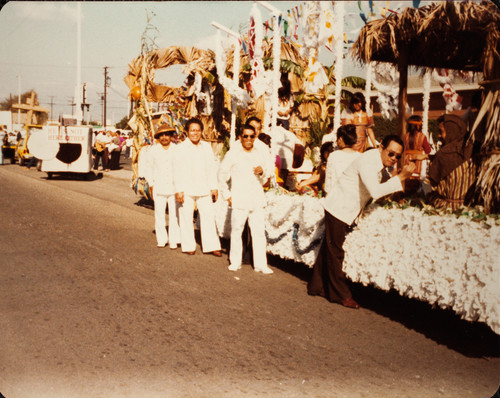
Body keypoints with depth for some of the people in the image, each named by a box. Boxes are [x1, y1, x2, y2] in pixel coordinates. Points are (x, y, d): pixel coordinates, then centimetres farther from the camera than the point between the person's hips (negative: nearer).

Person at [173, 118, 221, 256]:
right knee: (186, 217, 3)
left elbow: (212, 167, 13)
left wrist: (214, 187, 8)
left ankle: (212, 246, 8)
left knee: (209, 216, 2)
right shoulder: (181, 148, -1)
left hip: (204, 189, 3)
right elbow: (177, 170, -4)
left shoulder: (207, 147, 11)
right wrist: (178, 190, -9)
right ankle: (188, 246, 15)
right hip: (187, 189, -3)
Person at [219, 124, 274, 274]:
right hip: (239, 201, -2)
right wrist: (226, 195, 6)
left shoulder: (260, 155, 12)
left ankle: (260, 264, 7)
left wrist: (262, 172, -4)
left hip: (257, 200, 2)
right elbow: (222, 175, 9)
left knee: (259, 232, 0)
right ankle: (235, 262, 19)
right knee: (236, 232, 4)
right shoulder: (232, 154, 2)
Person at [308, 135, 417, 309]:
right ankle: (340, 294, 6)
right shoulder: (368, 161, -24)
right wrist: (401, 177, -32)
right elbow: (375, 191, -35)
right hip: (339, 208, -10)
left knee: (329, 249, 16)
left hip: (346, 210, 10)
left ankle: (317, 286, 26)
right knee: (334, 251, -1)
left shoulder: (380, 163, 6)